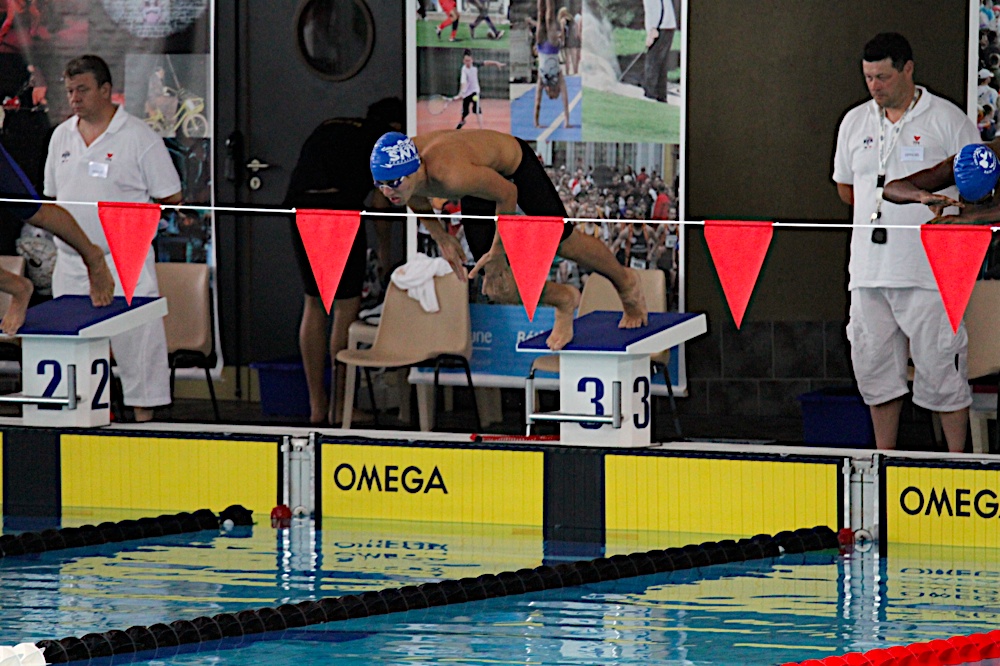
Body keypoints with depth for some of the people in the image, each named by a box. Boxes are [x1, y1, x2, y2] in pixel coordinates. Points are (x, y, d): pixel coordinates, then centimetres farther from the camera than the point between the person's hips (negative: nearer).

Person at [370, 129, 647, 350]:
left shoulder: (451, 173, -48)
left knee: (563, 243, 11)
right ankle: (563, 299, 33)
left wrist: (497, 251, -21)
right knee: (499, 288, 3)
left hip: (514, 165, -6)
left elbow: (507, 193, -30)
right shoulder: (393, 168, -27)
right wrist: (441, 239, 4)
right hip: (484, 176, 6)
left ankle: (625, 281, 42)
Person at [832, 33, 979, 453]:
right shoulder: (855, 123, 13)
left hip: (930, 271, -5)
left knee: (939, 365, -5)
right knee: (873, 364, 9)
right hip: (869, 271, 5)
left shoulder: (947, 120, -2)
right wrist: (882, 215, 11)